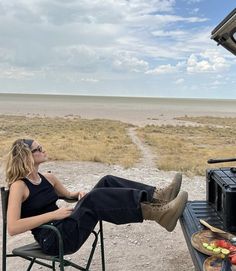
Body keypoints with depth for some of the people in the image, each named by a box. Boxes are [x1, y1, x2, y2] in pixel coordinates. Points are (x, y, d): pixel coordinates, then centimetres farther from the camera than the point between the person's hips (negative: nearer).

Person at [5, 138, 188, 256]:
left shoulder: (47, 178, 12)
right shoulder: (19, 186, -10)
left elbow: (67, 194, 28)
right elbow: (12, 228, -20)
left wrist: (79, 194, 3)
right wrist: (54, 214, -22)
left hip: (66, 227, 8)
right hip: (53, 240, -7)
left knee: (107, 182, -7)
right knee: (94, 199, -31)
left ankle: (157, 196, -18)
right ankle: (159, 214, -34)